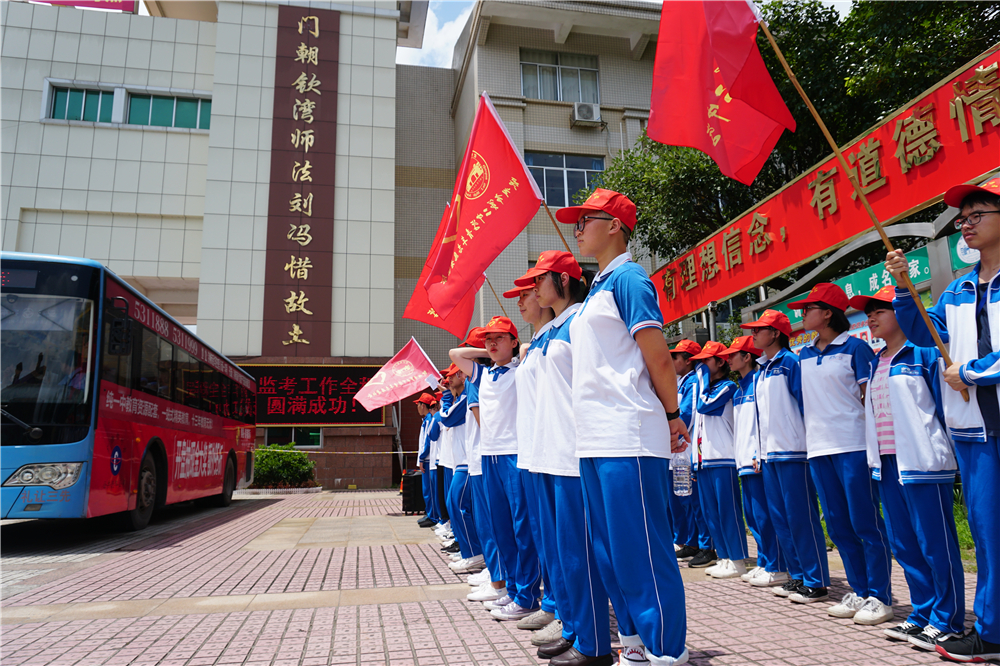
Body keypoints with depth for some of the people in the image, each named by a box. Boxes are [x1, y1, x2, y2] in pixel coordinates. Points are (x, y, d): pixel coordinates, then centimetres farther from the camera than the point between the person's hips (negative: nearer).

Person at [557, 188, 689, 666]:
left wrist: (672, 417, -1)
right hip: (595, 443, 10)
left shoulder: (627, 278, -7)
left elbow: (658, 358, -11)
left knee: (640, 549, -3)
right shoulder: (597, 288, 20)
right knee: (608, 551, 15)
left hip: (627, 440, -10)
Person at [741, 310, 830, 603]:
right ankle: (798, 576, 21)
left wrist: (806, 443, -12)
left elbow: (803, 403, -10)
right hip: (770, 454, 8)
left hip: (793, 452, -8)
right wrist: (760, 452, 17)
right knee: (780, 518, 11)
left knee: (801, 517, -4)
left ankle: (816, 581, 5)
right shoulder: (760, 372, 17)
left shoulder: (790, 362, -6)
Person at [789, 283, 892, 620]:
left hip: (853, 445, -6)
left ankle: (879, 597, 9)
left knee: (866, 523, -1)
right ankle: (859, 591, 22)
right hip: (818, 448, 6)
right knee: (838, 526, 11)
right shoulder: (803, 355, 14)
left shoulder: (855, 347, -3)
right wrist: (813, 432, 15)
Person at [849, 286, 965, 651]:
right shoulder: (876, 363, 16)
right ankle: (922, 614, 23)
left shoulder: (924, 352, -5)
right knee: (904, 544, 12)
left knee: (935, 543, -1)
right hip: (886, 464, 8)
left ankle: (947, 621, 10)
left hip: (921, 463, -7)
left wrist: (946, 452, -9)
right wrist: (874, 456, 18)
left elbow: (944, 401, -7)